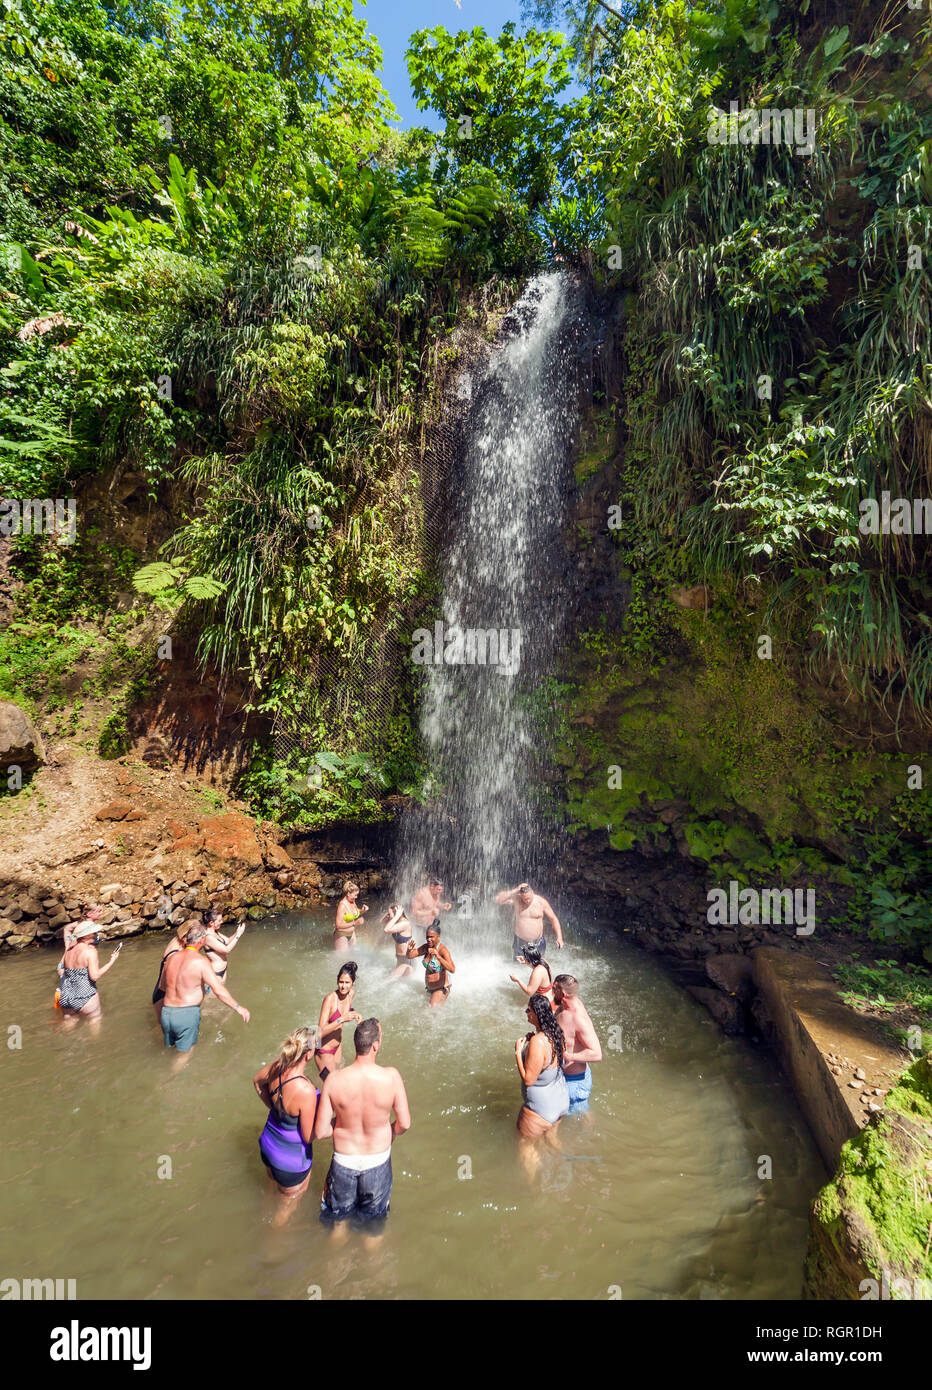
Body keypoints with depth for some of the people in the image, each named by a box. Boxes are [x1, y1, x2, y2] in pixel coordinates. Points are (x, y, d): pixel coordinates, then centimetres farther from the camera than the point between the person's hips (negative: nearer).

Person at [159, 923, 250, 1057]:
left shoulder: (172, 957, 2)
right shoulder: (200, 962, -15)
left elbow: (163, 984, 17)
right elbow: (219, 990, -19)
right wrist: (238, 1008, -12)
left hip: (166, 1012, 6)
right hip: (187, 1014, -6)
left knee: (169, 1049, 24)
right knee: (185, 1053, 10)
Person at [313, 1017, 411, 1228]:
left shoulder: (334, 1080, -23)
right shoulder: (391, 1077, -26)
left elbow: (320, 1132, -15)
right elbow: (404, 1124, -15)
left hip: (344, 1160, 0)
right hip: (378, 1161, 0)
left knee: (338, 1212, 31)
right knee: (374, 1215, 29)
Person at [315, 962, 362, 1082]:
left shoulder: (351, 993, -7)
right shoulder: (330, 998, -27)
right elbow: (321, 1031, -28)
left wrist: (354, 1013, -5)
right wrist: (342, 1019, -35)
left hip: (338, 1045, 7)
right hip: (324, 1050, -7)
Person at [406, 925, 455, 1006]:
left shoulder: (443, 950, -25)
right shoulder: (426, 947, -4)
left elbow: (452, 970, -38)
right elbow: (409, 956, 2)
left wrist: (438, 956, -49)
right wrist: (409, 950, -22)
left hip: (441, 989, -8)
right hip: (429, 989, 8)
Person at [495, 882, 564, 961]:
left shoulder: (541, 902, -9)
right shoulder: (516, 899, -10)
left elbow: (553, 919, -2)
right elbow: (498, 899, -22)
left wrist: (559, 937, -11)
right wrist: (515, 890, -27)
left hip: (538, 943, 0)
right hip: (520, 943, 0)